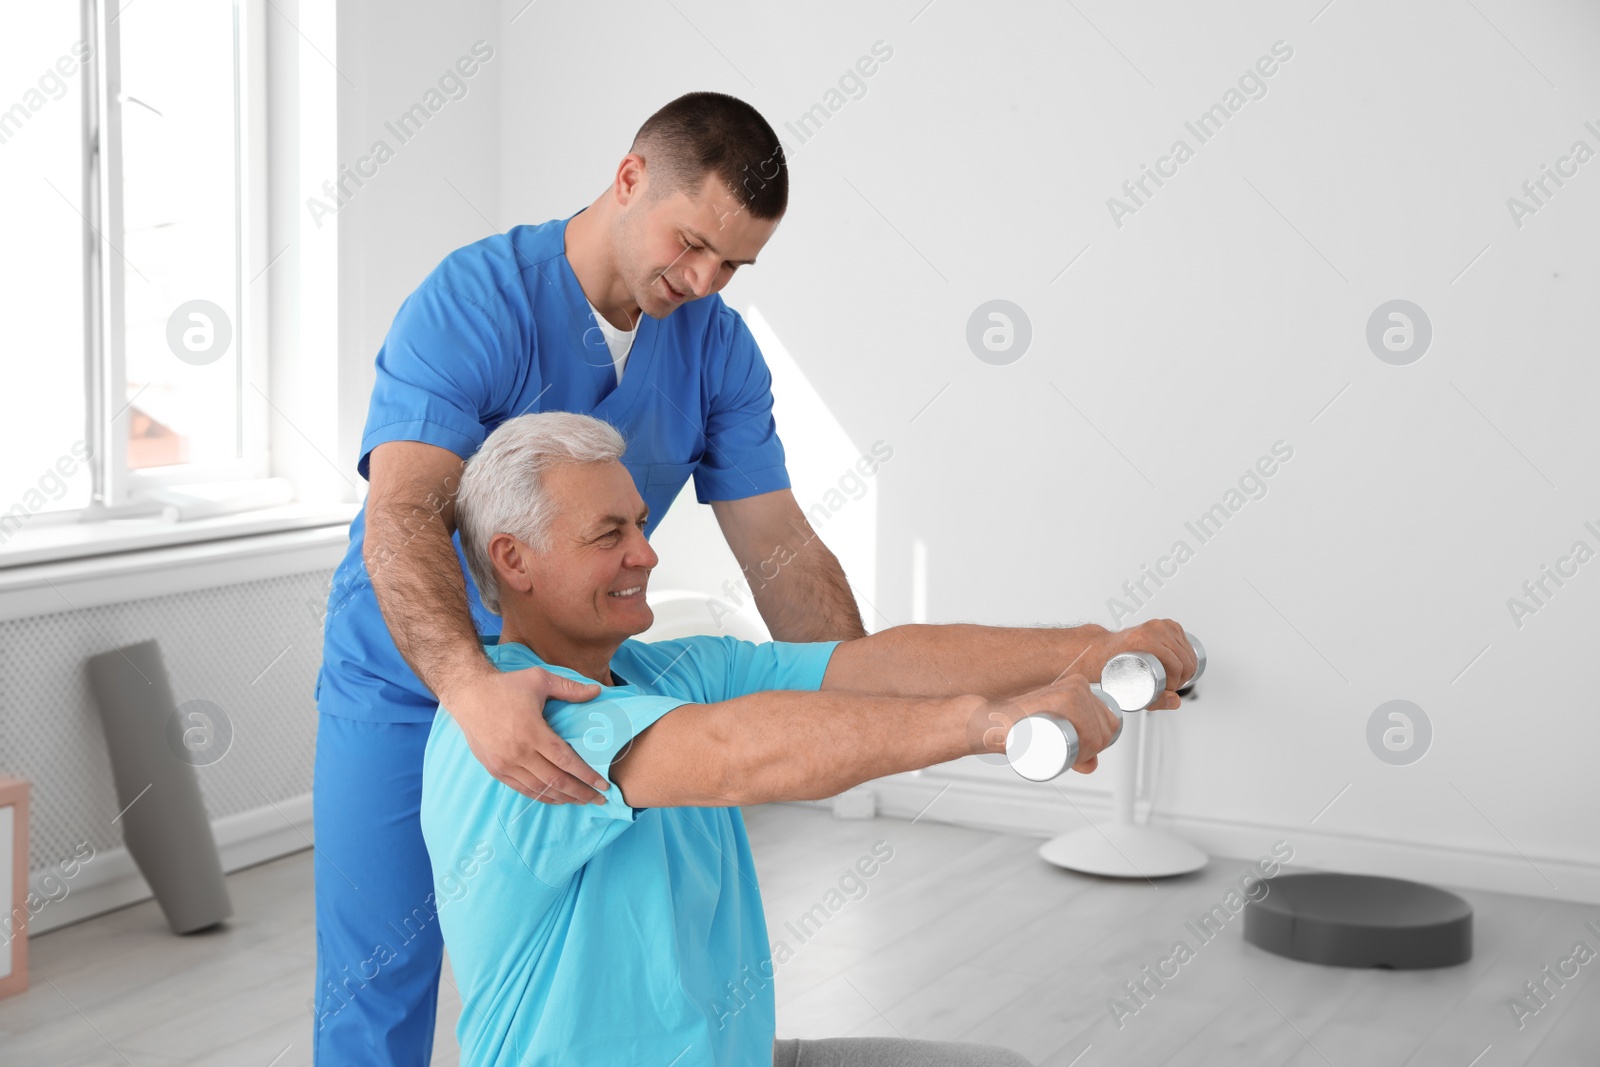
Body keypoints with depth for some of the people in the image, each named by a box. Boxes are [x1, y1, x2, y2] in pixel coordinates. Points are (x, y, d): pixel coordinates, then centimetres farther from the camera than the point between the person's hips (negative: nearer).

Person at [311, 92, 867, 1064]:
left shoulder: (719, 349, -6)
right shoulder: (475, 299, -23)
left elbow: (783, 552, -7)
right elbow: (402, 519, -36)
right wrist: (474, 687, -53)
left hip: (565, 689, 5)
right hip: (407, 685, -4)